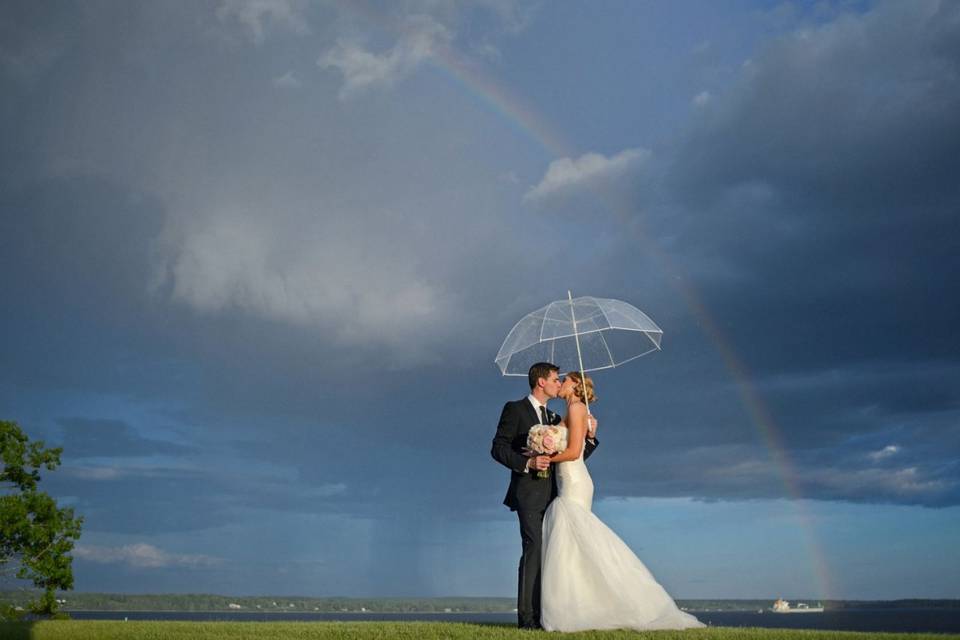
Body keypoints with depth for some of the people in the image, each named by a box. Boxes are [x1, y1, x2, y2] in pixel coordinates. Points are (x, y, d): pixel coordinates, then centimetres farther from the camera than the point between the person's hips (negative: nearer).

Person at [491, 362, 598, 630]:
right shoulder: (515, 409, 1)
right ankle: (527, 616, -12)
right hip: (530, 492, -7)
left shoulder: (554, 419, 21)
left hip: (552, 494, 7)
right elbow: (498, 448, -6)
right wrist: (527, 463, -19)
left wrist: (589, 436, 4)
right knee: (534, 549, -14)